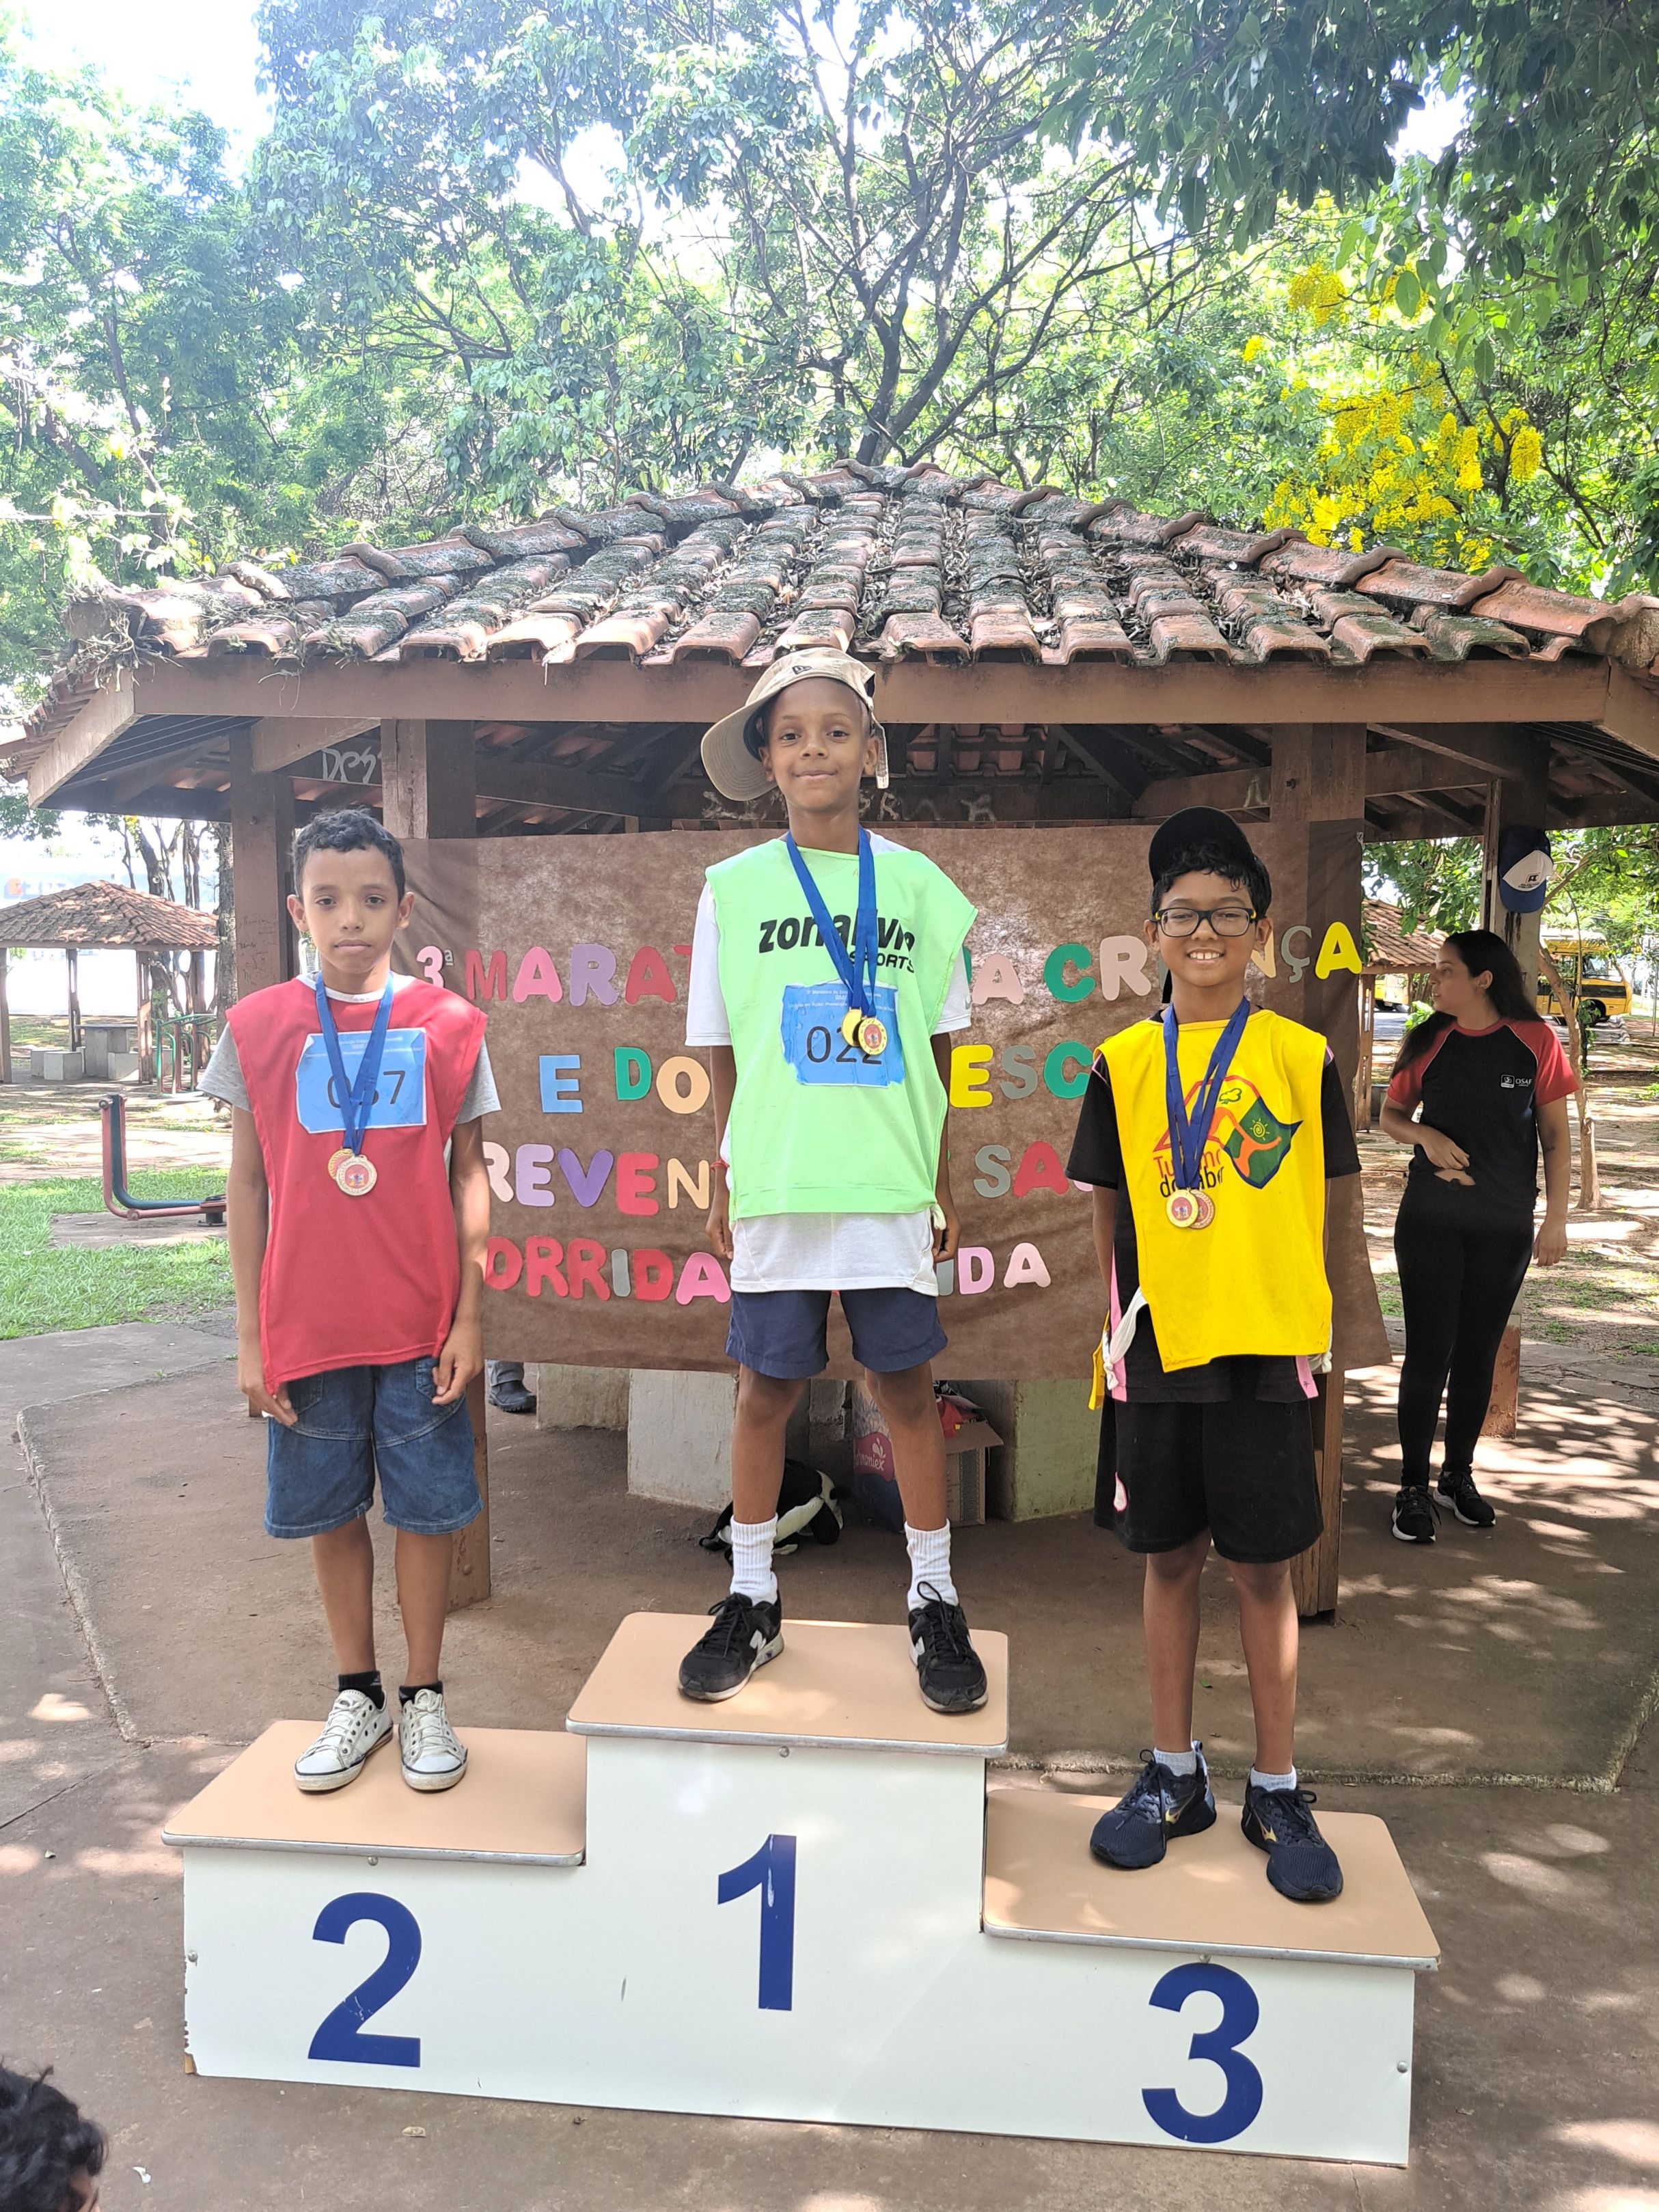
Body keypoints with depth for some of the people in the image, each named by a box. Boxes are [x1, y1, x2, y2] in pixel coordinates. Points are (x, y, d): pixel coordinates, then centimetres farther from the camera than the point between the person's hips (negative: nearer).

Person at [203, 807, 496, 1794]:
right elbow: (248, 1185, 3)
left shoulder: (448, 1024, -1)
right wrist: (250, 1335, 2)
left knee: (427, 1509, 7)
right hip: (305, 1323, 1)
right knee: (333, 1510, 12)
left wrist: (470, 1315, -3)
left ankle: (426, 1698, 24)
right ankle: (358, 1695, 29)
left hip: (421, 1323, -1)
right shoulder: (259, 1026, 1)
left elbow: (469, 1176, 2)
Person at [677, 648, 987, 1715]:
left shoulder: (918, 885, 5)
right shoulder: (735, 887, 3)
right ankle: (753, 1602, 25)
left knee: (908, 1386, 7)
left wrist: (946, 1185, 9)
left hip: (891, 1186, 0)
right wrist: (724, 1183, 7)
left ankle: (936, 1605, 22)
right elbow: (725, 1054, 7)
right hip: (775, 1186, 0)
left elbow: (937, 1050, 9)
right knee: (767, 1388, 8)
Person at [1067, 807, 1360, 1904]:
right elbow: (1110, 1218, 6)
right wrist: (1117, 1334, 3)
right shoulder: (1123, 1063, 2)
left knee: (1264, 1566, 8)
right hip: (1158, 1349, 1)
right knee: (1170, 1558, 12)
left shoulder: (1302, 1057, -1)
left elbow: (1317, 1213, 3)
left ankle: (1278, 1791, 24)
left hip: (1265, 1349, -1)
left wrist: (1313, 1334, 1)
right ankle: (1176, 1775, 28)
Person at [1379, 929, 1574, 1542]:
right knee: (1428, 1353, 0)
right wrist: (1427, 1136, -12)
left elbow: (1555, 1134, 0)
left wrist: (1556, 1218, -4)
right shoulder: (1428, 1041, -2)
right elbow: (1391, 1113, 9)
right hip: (1430, 1218, 0)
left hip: (1505, 1226, 0)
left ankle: (1459, 1475, 26)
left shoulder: (1534, 1040, -5)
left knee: (1478, 1353, 10)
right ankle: (1413, 1487, 11)